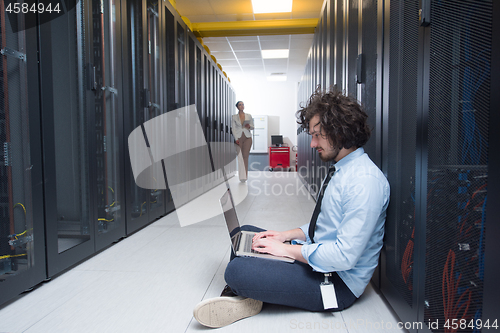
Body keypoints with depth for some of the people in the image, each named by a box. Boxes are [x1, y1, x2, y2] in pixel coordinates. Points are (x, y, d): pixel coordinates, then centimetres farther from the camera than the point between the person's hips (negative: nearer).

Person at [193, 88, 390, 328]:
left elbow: (345, 256, -27)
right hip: (315, 256, 10)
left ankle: (243, 297, 6)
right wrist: (287, 235, 4)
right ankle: (239, 297, -3)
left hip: (338, 282, -10)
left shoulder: (365, 182, -24)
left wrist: (287, 249, -19)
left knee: (237, 270, -25)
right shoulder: (338, 168, 9)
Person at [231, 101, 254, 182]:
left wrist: (249, 126, -11)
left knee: (245, 156, -3)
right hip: (238, 138, -1)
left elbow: (252, 127, 13)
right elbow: (233, 128, 2)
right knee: (240, 157, -7)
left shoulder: (249, 116, 9)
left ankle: (245, 175, 4)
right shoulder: (234, 117, 5)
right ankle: (242, 176, -5)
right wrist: (236, 139, -10)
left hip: (247, 137, 1)